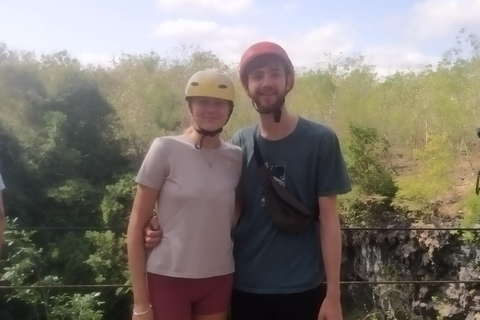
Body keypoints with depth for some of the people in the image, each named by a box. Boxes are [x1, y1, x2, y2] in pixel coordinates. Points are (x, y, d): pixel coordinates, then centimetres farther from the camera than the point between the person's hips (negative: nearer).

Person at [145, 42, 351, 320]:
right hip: (245, 287, 2)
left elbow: (328, 218, -6)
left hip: (301, 289, -2)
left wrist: (333, 293, -7)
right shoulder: (239, 144, 1)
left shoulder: (320, 140, -6)